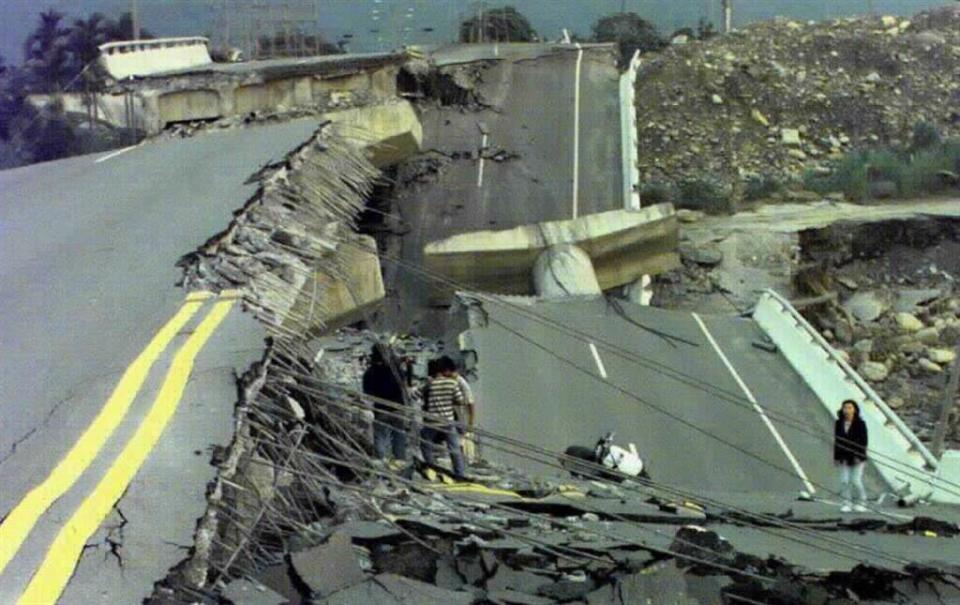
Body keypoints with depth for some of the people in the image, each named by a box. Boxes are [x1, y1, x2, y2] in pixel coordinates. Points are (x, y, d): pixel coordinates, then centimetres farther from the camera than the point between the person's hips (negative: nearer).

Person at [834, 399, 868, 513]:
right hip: (844, 458, 3)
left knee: (856, 481, -6)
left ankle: (861, 503, 11)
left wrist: (860, 456, -15)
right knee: (844, 481, -1)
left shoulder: (860, 423, -7)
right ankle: (846, 504, 8)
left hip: (857, 458, -3)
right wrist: (836, 457, 6)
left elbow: (864, 441, -8)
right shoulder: (839, 423, 4)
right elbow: (837, 441, 8)